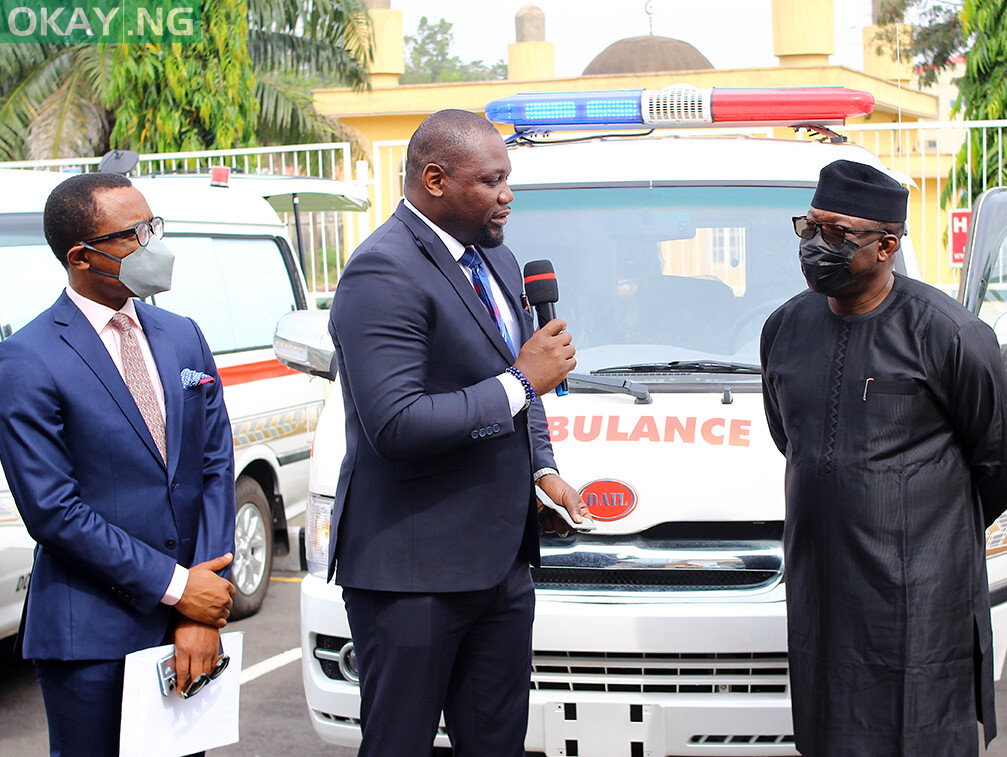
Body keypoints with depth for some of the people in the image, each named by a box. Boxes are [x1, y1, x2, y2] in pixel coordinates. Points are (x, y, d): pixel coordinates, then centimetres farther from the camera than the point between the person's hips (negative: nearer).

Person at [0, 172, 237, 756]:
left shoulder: (184, 337, 8)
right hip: (89, 637, -5)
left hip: (191, 611, 5)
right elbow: (52, 510, -13)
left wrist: (204, 610, -4)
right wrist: (174, 586, -13)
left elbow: (216, 468, 5)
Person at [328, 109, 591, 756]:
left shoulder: (497, 260, 13)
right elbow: (396, 425, -26)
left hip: (500, 558, 9)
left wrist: (543, 468, 10)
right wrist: (522, 382, -18)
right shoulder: (384, 273, -17)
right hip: (413, 571, -8)